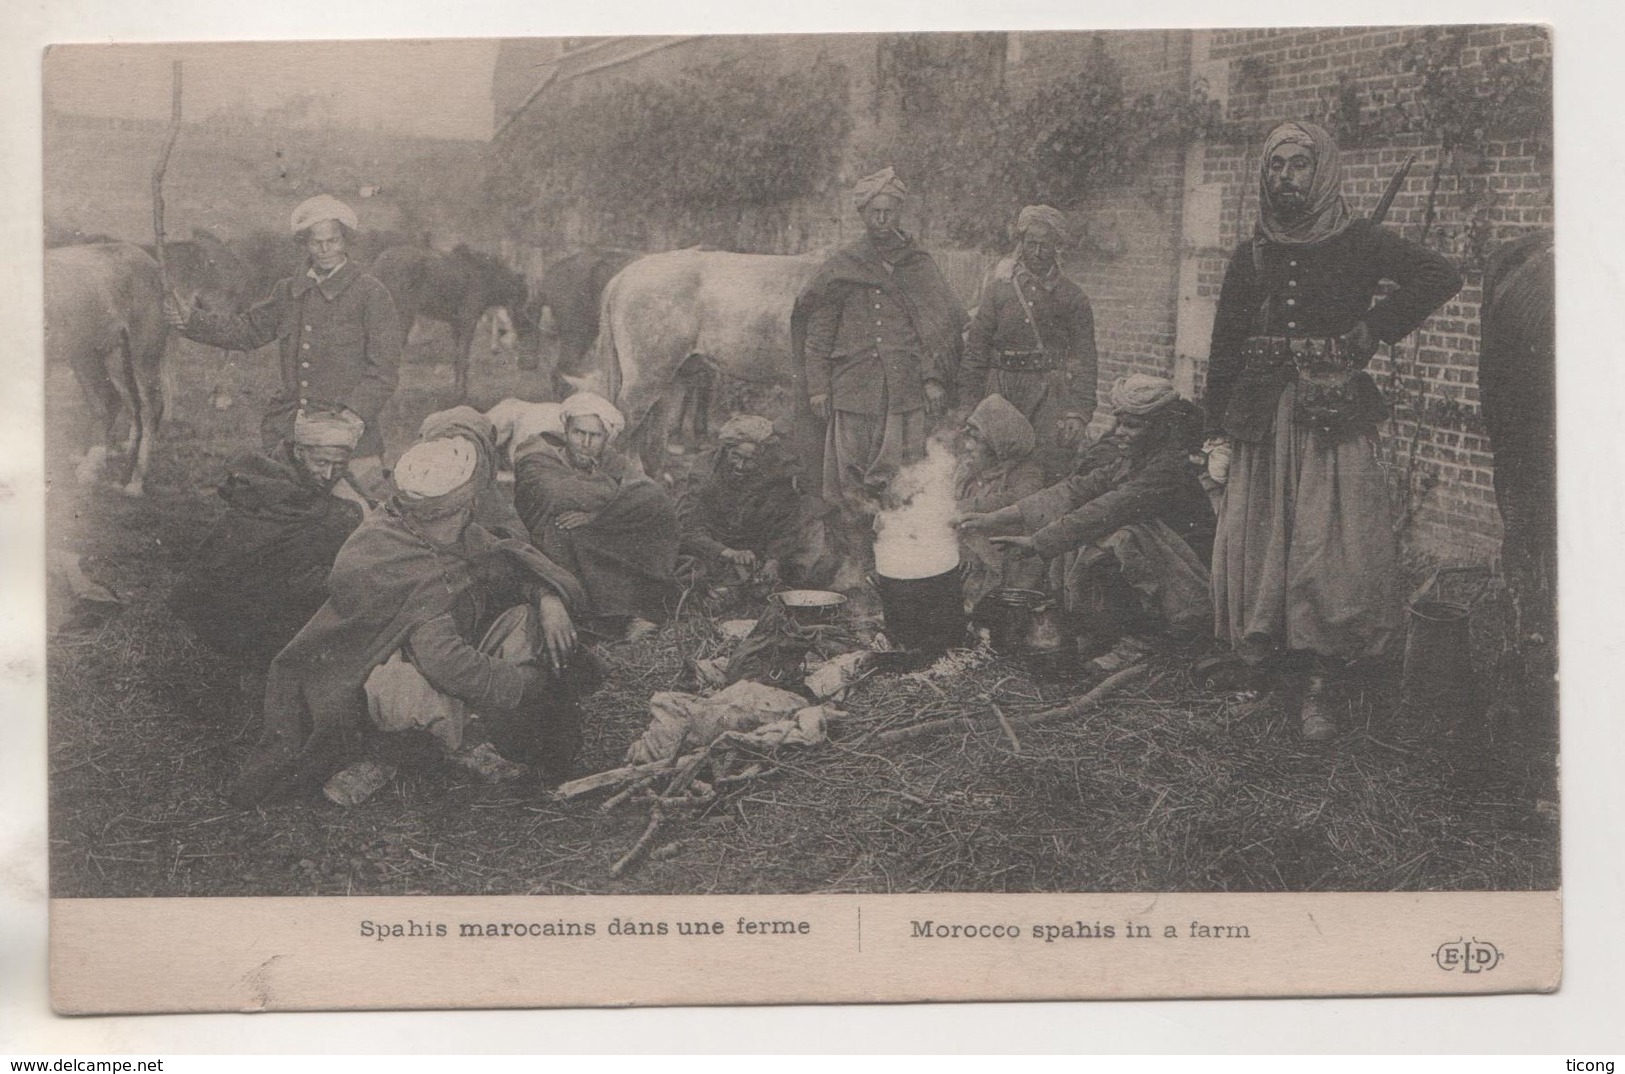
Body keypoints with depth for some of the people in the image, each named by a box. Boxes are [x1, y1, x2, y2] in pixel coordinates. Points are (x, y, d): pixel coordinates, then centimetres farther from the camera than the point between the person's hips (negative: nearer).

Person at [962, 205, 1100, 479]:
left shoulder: (1073, 298, 7)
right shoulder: (999, 287, 9)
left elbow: (1084, 361, 2)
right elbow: (976, 349, 7)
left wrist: (1078, 412, -10)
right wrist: (969, 403, 1)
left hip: (1051, 395, -1)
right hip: (1001, 391, 1)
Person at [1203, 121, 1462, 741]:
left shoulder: (1358, 243, 3)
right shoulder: (1250, 257, 13)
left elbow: (1440, 277, -8)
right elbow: (1224, 350, 12)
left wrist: (1373, 330, -10)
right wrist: (1218, 435, 6)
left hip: (1334, 417, -3)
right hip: (1263, 421, 4)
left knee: (1332, 550, -9)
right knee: (1259, 546, 1)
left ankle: (1316, 684, -4)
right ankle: (1304, 685, 10)